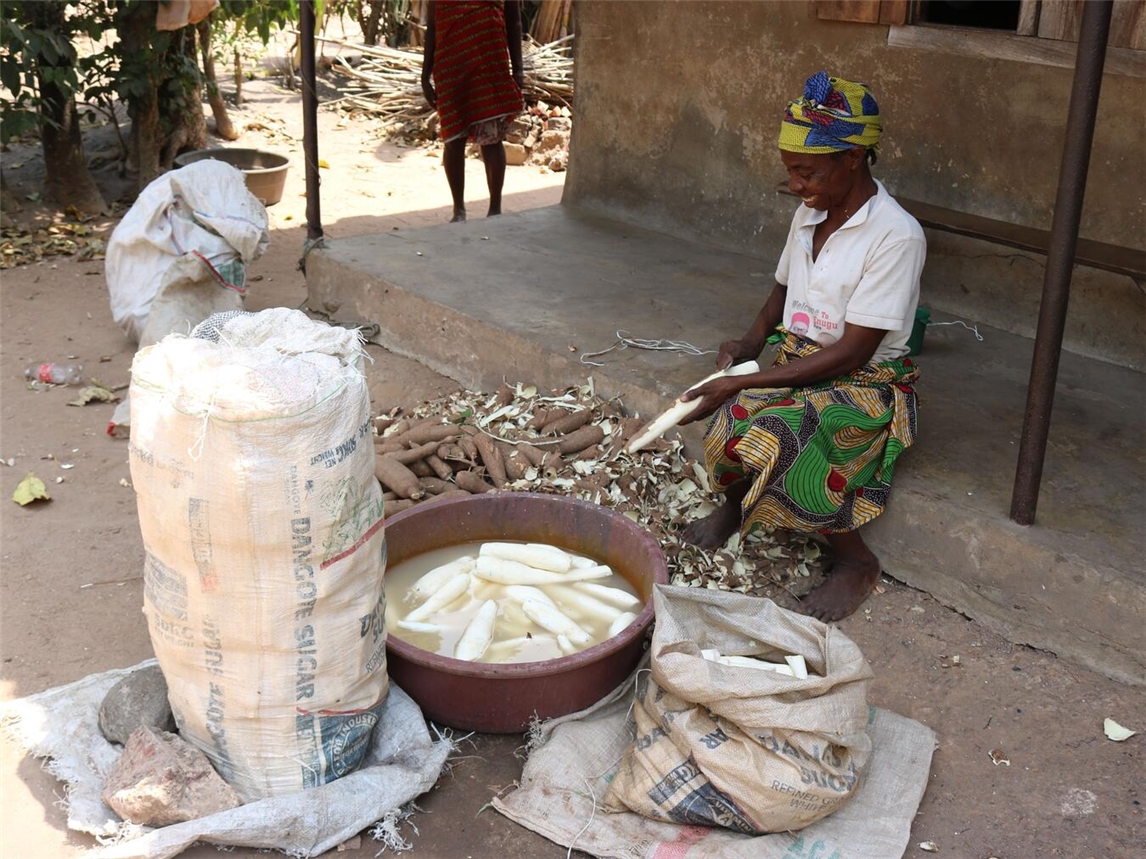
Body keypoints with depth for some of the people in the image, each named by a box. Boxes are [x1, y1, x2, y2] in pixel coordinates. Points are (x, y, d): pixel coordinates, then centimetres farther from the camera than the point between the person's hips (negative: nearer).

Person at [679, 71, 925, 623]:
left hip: (865, 385, -6)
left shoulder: (896, 235, -19)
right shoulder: (809, 216, 5)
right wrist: (749, 343, 1)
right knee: (730, 422, -27)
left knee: (774, 437, -34)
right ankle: (735, 504, 6)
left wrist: (742, 383, -25)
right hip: (796, 366, 6)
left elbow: (851, 352, -22)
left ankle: (856, 561, -11)